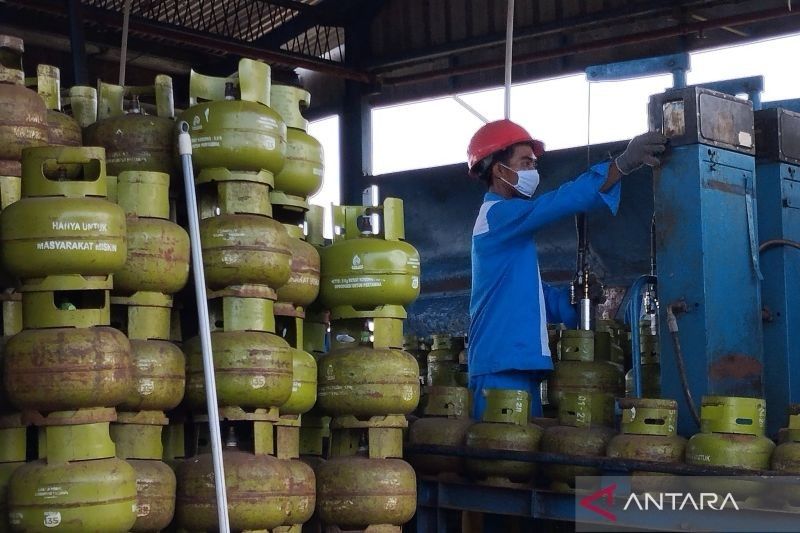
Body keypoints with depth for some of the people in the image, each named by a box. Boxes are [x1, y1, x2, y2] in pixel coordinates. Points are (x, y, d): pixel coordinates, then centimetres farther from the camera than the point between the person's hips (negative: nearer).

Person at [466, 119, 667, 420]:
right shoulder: (497, 215, -8)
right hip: (502, 366, -10)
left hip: (518, 366, 10)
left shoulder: (510, 230, 24)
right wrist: (624, 163, -26)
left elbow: (536, 294, 23)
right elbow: (561, 202, -21)